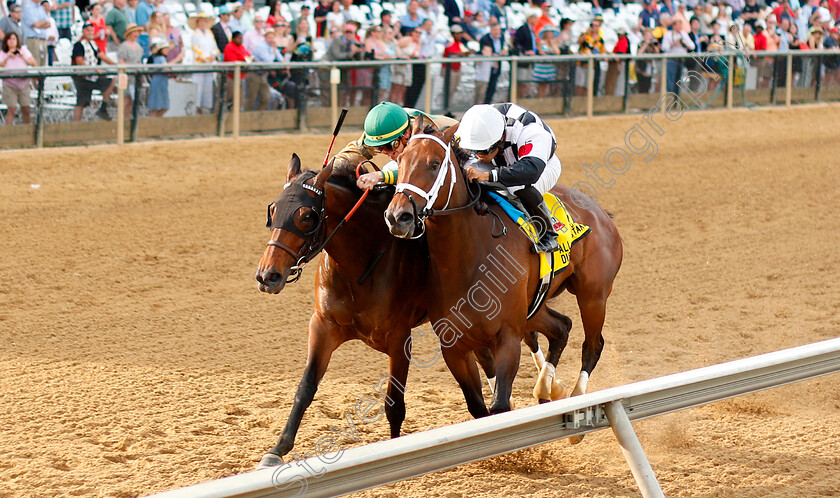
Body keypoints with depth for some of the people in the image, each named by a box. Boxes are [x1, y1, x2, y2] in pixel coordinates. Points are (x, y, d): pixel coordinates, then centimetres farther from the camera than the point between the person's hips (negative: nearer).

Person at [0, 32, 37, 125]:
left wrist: (23, 57, -14)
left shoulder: (23, 49, 5)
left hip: (23, 83, 2)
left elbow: (34, 63, 0)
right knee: (11, 109, -10)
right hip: (9, 85, -2)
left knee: (26, 109, 2)